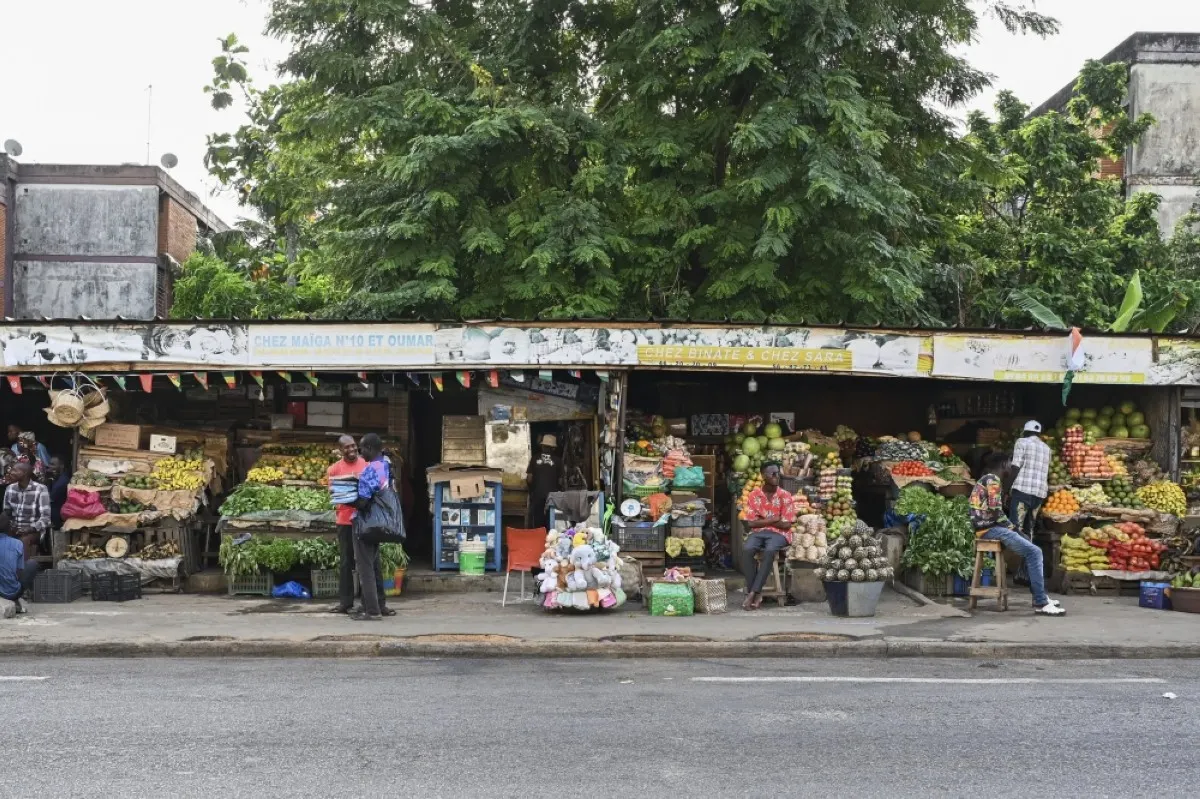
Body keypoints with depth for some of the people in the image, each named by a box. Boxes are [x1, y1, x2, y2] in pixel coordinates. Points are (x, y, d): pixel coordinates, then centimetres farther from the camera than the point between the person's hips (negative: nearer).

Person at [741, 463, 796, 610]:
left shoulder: (785, 496, -2)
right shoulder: (754, 495, 2)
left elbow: (786, 525, -6)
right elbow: (751, 523, -2)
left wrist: (763, 520, -5)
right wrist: (773, 519, -11)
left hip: (779, 533, -2)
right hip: (759, 532, 2)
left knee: (769, 551, -36)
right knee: (746, 549, -31)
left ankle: (753, 593, -30)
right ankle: (756, 593, -24)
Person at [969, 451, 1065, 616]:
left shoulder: (987, 479, 22)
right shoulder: (993, 479, -10)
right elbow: (995, 511, -18)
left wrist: (1011, 526, 8)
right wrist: (1011, 526, -5)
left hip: (990, 527, 11)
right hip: (989, 529, -11)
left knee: (1030, 549, 16)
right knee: (1034, 552, -15)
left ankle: (1039, 595, 14)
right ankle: (1040, 603, -17)